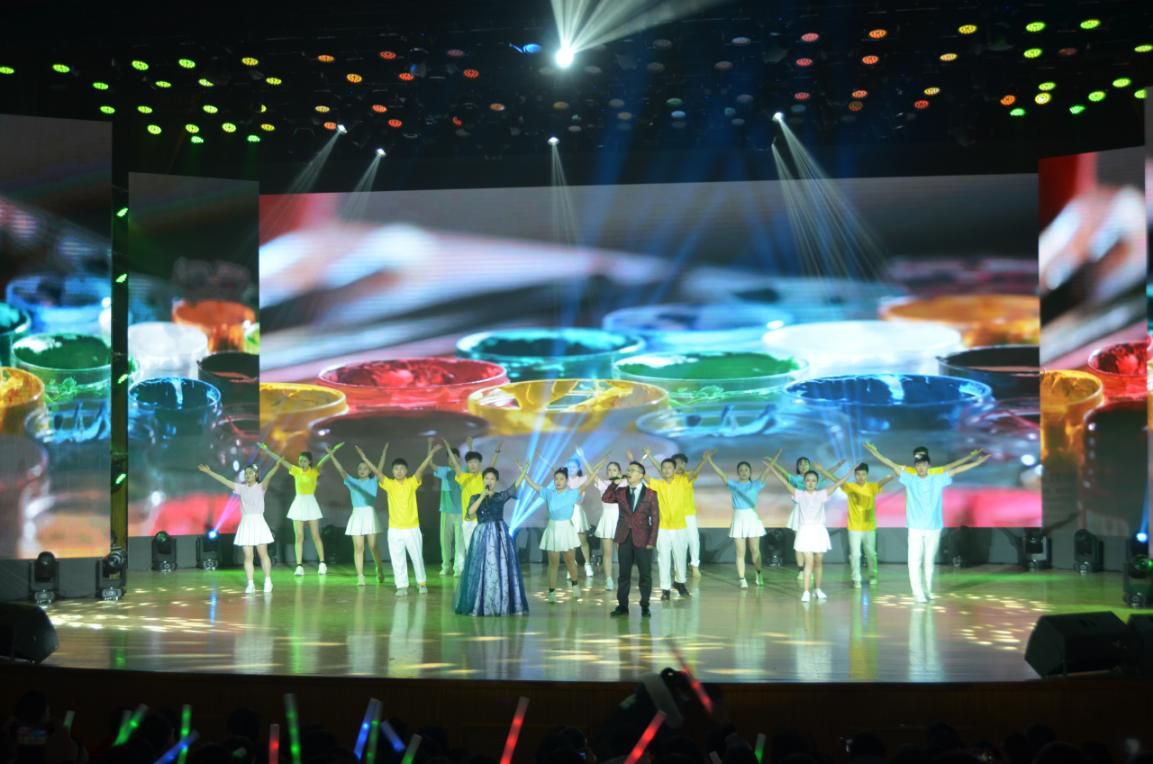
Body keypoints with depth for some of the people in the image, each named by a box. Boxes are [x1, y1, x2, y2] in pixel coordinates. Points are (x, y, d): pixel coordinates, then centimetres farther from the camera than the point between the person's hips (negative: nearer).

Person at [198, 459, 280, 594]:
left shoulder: (260, 487, -2)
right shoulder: (241, 488, 8)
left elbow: (267, 477, -20)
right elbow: (224, 481, 7)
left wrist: (276, 467, -40)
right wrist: (209, 472, 5)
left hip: (258, 521, -3)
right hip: (245, 523, 3)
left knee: (263, 554, 1)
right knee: (248, 556, 0)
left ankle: (268, 581, 11)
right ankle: (250, 584, 2)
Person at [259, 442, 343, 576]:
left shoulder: (314, 471, -3)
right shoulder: (296, 471, 3)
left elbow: (323, 461, -20)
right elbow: (280, 460, -1)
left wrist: (332, 452, -36)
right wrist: (267, 450, -7)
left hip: (311, 503, -2)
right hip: (298, 504, 2)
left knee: (315, 536, 3)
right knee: (298, 537, -1)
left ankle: (322, 564, 12)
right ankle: (299, 566, -2)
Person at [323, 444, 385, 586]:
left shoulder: (373, 482, 7)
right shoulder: (353, 482, 9)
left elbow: (380, 467, -1)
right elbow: (341, 470, 5)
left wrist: (384, 452, -10)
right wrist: (332, 456, -1)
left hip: (370, 515, -1)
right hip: (357, 515, 1)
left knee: (373, 546, 1)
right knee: (358, 548, -3)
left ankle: (379, 569, 25)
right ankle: (360, 576, -2)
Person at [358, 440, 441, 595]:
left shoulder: (412, 482, -3)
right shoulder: (389, 484, -1)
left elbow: (421, 469, -15)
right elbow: (377, 471, -10)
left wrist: (431, 454, -27)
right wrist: (364, 458, -21)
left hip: (412, 528, -1)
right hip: (394, 530, 1)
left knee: (417, 557, 9)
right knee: (397, 560, 2)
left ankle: (422, 582, 25)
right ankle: (402, 586, 9)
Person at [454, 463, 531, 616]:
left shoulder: (501, 496, 6)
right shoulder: (476, 497, 6)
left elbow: (515, 486, -5)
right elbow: (470, 511, -12)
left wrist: (523, 471, -14)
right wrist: (482, 496, -15)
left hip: (500, 534, 1)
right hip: (482, 535, -1)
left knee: (502, 570, 0)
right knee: (482, 570, -1)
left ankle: (502, 604, 6)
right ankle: (480, 605, 5)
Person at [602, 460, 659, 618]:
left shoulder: (650, 494, 0)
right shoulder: (621, 492, 9)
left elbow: (655, 518, -2)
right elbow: (605, 498, -1)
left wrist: (652, 541, -8)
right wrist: (614, 483, -8)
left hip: (643, 539, -3)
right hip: (624, 539, 3)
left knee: (645, 574, 2)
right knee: (624, 574, 5)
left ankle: (645, 606, 10)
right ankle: (622, 606, 10)